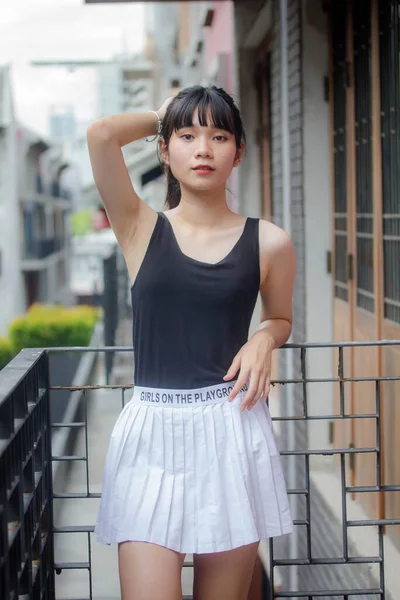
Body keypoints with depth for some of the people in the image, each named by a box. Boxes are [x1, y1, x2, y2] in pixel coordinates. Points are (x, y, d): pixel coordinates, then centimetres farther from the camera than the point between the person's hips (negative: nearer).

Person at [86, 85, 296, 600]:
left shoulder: (268, 243, 4)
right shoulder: (140, 229, 2)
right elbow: (102, 133, -12)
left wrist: (263, 340, -2)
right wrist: (159, 118, 7)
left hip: (233, 431, 1)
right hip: (151, 433, -1)